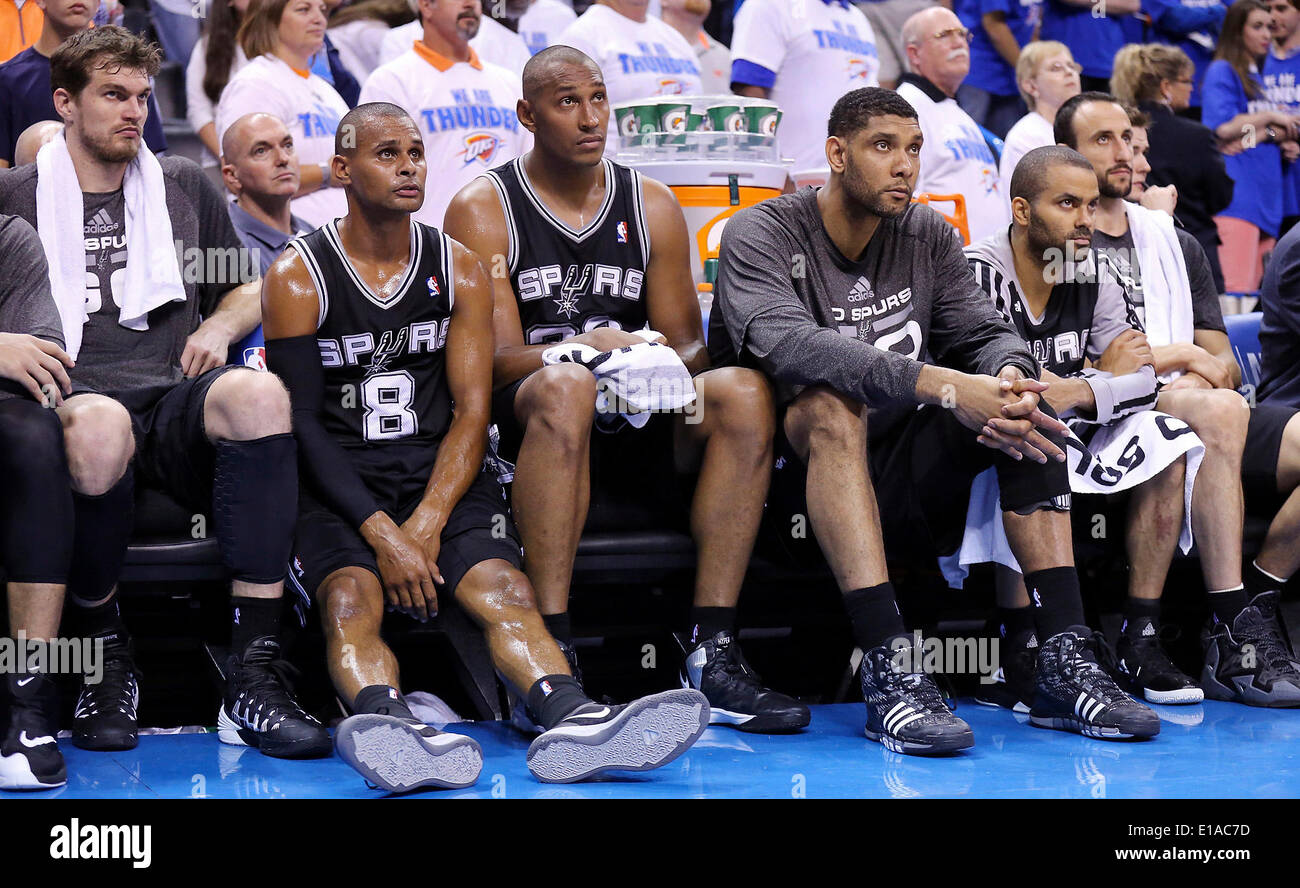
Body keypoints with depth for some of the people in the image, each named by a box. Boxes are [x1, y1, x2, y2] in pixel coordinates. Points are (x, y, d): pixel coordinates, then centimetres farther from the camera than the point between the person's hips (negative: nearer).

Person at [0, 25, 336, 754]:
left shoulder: (186, 187, 25)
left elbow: (250, 290, 33)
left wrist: (219, 327, 10)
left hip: (174, 406, 3)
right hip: (75, 394, -2)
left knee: (260, 394, -35)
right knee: (99, 424, -42)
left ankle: (253, 681, -36)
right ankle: (104, 655, -16)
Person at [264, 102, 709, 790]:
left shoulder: (458, 270, 10)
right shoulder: (298, 277, 0)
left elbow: (472, 412, 4)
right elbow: (303, 425, -6)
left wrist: (429, 522, -13)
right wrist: (381, 533, -18)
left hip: (441, 476, 2)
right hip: (339, 487, -2)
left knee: (504, 590, -27)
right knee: (351, 600, -33)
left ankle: (573, 721, -52)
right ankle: (388, 726, -61)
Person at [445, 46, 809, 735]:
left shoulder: (651, 205, 13)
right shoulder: (482, 210, 1)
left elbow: (688, 342, 10)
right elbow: (496, 360, -8)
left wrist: (669, 364, -15)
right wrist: (586, 346, -28)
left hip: (638, 424, 4)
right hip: (522, 425, -4)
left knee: (744, 391, -24)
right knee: (566, 385, -38)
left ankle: (710, 654, -28)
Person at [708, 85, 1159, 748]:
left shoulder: (930, 238, 9)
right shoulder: (762, 234, -9)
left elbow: (987, 332, 1)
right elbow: (787, 344, -28)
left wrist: (1009, 376, -27)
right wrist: (942, 385, -37)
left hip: (894, 479, 5)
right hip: (793, 474, -5)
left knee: (1020, 399, -14)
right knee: (831, 405, -34)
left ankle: (1064, 660, -23)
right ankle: (887, 672, -45)